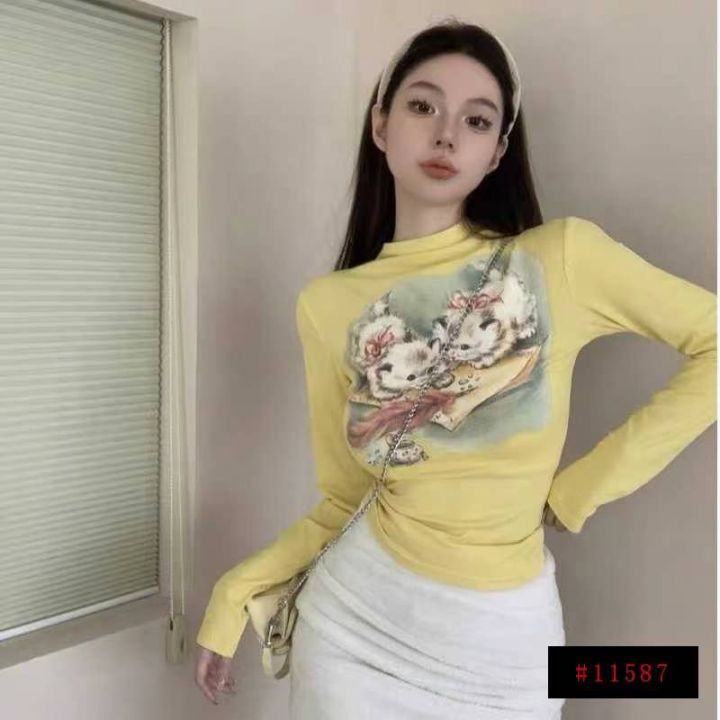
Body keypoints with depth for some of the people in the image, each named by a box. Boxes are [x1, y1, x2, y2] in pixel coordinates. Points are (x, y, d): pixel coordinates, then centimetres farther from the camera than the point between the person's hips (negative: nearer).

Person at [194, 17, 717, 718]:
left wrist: (579, 488, -8)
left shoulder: (561, 256, -10)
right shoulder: (326, 304, -3)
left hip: (502, 639, -1)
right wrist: (235, 591, -2)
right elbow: (344, 499, 4)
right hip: (355, 612, 2)